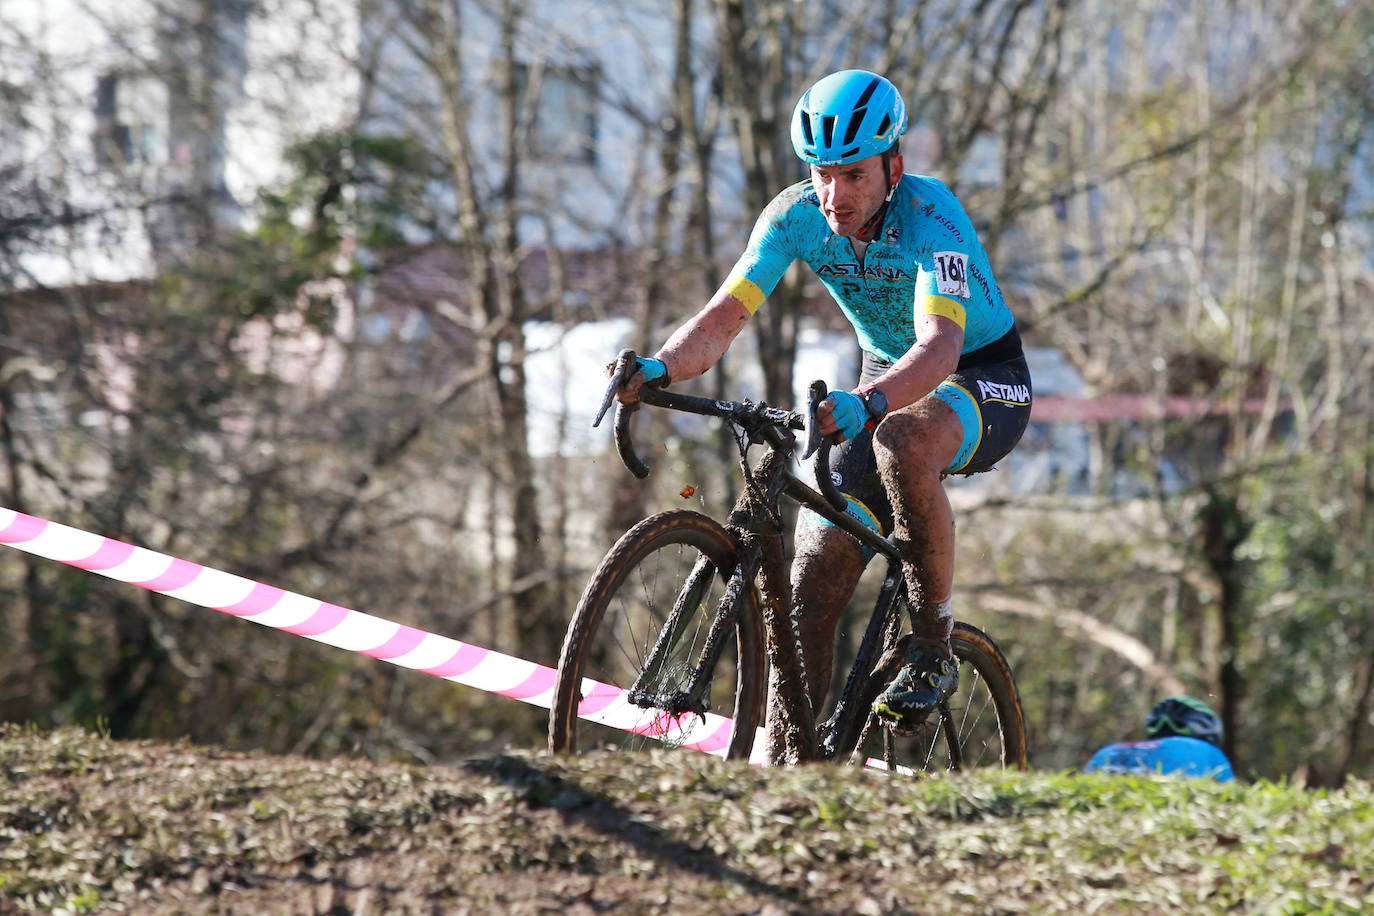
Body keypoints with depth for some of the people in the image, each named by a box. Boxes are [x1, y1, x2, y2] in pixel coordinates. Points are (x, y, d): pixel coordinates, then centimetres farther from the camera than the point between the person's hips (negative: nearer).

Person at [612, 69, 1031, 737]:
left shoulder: (930, 216, -31)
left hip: (985, 381, -5)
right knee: (811, 585, -10)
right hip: (886, 382, 5)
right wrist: (658, 369, -43)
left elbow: (942, 346, -45)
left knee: (904, 441, -40)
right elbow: (724, 317, -21)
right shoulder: (796, 214, -15)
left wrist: (863, 405, -64)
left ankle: (932, 650, -22)